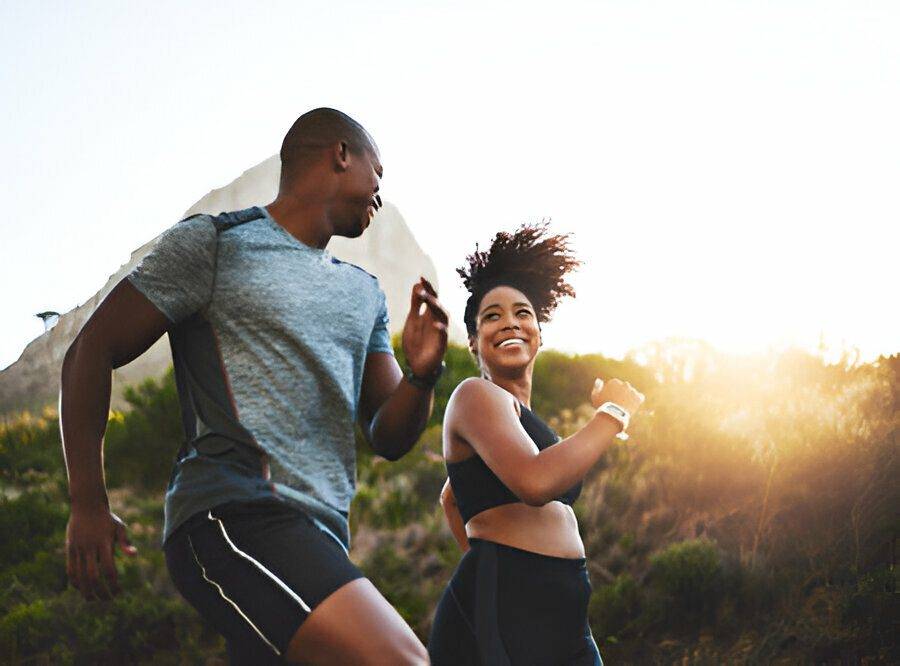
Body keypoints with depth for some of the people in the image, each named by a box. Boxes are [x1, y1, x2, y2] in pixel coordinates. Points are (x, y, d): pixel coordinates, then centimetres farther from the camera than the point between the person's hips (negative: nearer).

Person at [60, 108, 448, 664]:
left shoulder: (364, 295, 22)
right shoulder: (214, 242, 3)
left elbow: (389, 438, 20)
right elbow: (92, 352, 2)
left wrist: (423, 376, -2)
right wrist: (89, 506, -4)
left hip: (322, 536, 8)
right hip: (235, 517, -8)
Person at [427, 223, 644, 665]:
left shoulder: (520, 415, 24)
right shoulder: (477, 395, -5)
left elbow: (450, 498, 37)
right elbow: (535, 482, -23)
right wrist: (612, 413, -10)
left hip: (562, 618, 9)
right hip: (501, 613, -9)